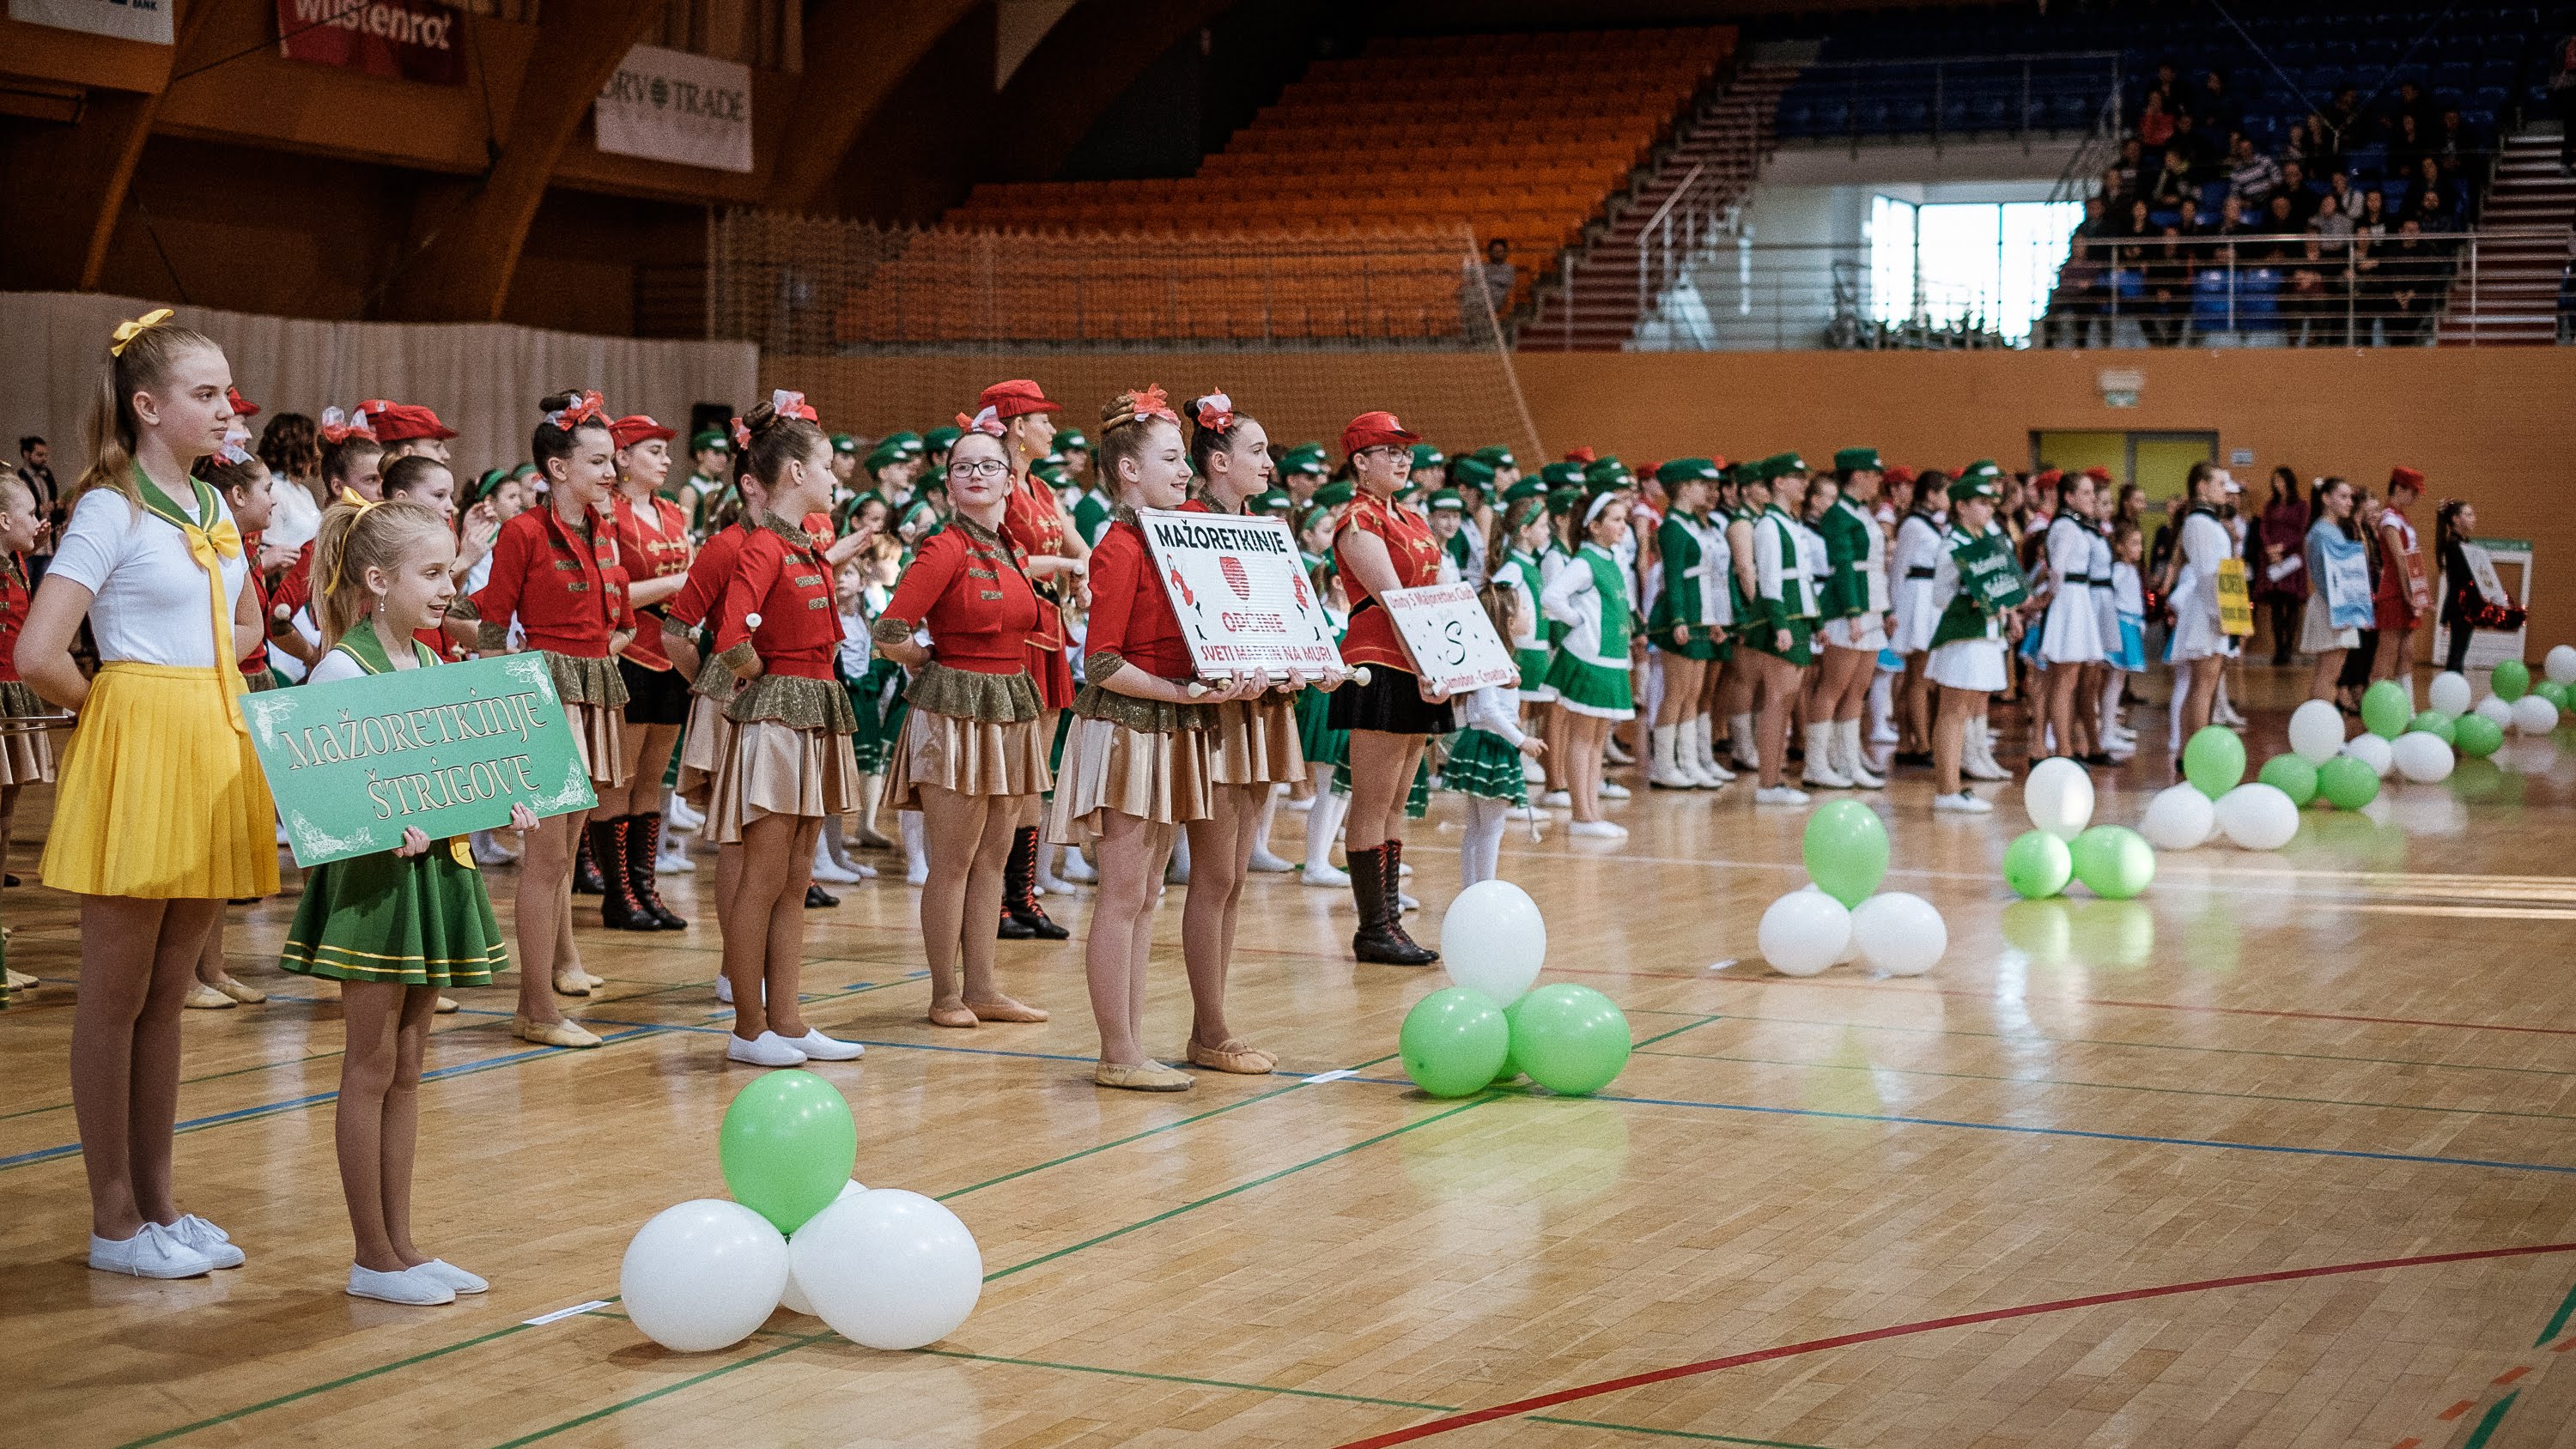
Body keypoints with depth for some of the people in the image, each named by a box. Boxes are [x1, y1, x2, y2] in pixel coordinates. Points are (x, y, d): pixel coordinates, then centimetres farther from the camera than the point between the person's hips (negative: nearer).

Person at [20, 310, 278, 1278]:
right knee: (115, 1000, 2)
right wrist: (113, 706, -3)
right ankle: (114, 1221, 9)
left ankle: (158, 1204, 20)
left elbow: (245, 630, 28)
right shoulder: (111, 508, -11)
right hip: (136, 757, -7)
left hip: (210, 755, 7)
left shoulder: (213, 508, 12)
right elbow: (37, 654, -18)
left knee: (165, 997, 13)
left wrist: (186, 681, 10)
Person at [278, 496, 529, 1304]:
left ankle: (401, 1244, 18)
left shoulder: (433, 665, 12)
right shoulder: (342, 668, -12)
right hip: (373, 875, -8)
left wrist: (503, 806, 1)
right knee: (371, 1068, -1)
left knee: (406, 1067, 12)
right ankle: (372, 1256, 7)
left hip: (435, 868, 8)